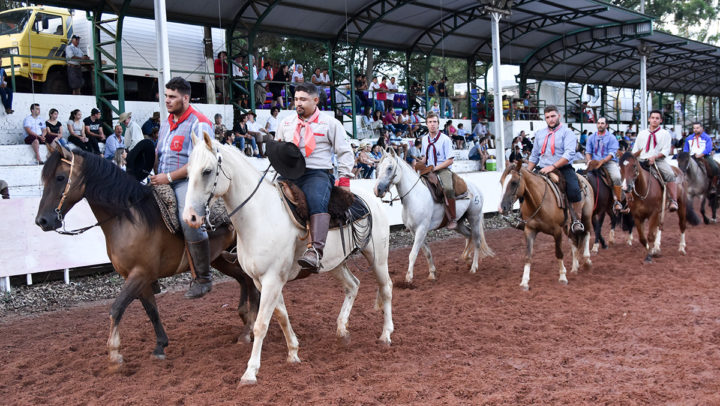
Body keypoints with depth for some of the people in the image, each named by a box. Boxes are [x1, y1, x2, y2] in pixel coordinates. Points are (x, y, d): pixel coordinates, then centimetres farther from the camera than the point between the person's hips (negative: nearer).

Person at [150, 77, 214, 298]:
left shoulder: (199, 123, -7)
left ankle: (203, 278, -15)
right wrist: (155, 175, 7)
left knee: (190, 222, -28)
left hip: (187, 182, -9)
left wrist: (169, 177, -17)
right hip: (163, 183, 9)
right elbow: (158, 153, 28)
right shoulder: (166, 123, 20)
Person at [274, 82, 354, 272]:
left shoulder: (331, 123, 11)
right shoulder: (285, 124, 22)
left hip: (318, 173, -5)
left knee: (317, 201, -35)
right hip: (289, 174, 5)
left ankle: (315, 251, -49)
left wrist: (344, 179, 1)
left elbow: (344, 153, 12)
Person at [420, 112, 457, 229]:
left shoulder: (445, 139, -6)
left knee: (448, 188, -35)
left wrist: (435, 168, -17)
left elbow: (450, 160, -8)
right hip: (428, 170, 6)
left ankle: (453, 219, -23)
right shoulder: (425, 139, 12)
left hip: (443, 170, -6)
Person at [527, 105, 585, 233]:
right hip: (543, 170, 5)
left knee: (574, 190, -29)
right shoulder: (539, 134, 17)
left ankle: (577, 220, -12)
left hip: (563, 169, -5)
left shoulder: (567, 132, 0)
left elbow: (569, 154, -14)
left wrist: (552, 167, -24)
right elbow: (534, 156, 25)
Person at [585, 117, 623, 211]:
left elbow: (612, 154, -7)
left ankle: (618, 201, -16)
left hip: (609, 162, -3)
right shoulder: (591, 137, 14)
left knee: (616, 177, -29)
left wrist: (602, 161, -22)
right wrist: (590, 161, -9)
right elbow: (588, 152, 12)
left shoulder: (611, 137, 3)